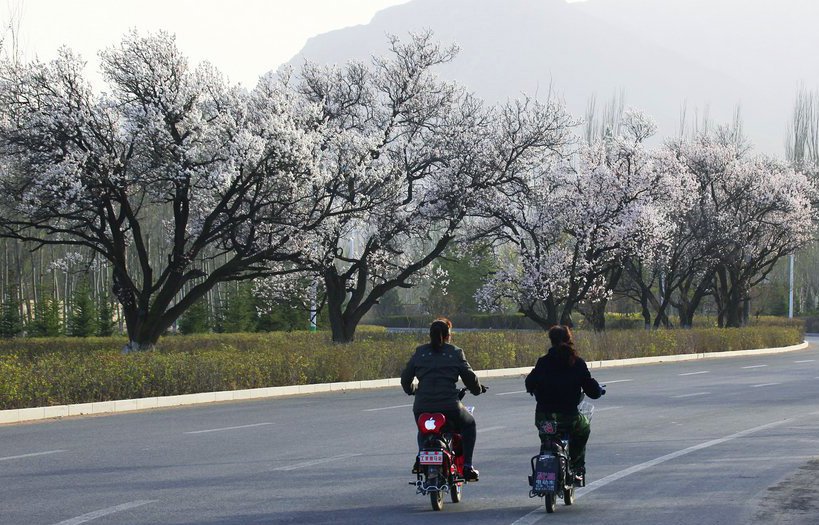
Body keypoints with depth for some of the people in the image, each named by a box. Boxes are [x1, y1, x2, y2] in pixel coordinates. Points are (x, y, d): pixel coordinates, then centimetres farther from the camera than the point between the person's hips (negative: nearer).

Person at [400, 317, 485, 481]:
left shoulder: (419, 352, 10)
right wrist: (478, 389, 26)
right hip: (449, 405, -3)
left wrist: (412, 390, 36)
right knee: (468, 424, 27)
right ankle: (466, 466, 15)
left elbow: (405, 378, 14)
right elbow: (470, 377, 4)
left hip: (422, 408, 3)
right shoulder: (455, 353, 3)